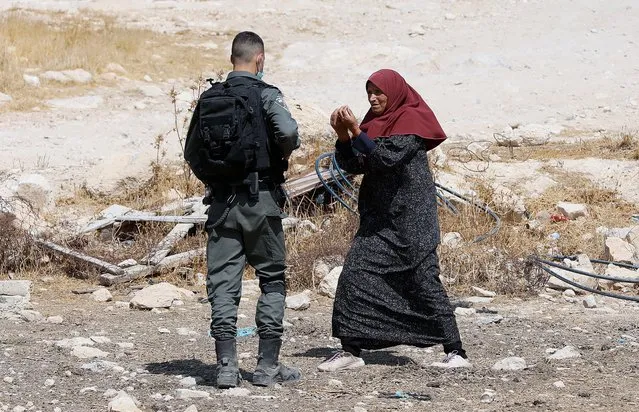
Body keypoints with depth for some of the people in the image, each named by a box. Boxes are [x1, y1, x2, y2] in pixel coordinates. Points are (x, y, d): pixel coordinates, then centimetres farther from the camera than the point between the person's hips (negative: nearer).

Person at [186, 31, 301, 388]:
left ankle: (227, 367, -3)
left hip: (222, 201, 3)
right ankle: (268, 365, 6)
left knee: (223, 284, 4)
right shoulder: (267, 95, -6)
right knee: (272, 281, 8)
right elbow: (288, 132, -22)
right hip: (261, 199, -3)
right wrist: (285, 152, -1)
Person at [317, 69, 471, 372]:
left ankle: (456, 352, -1)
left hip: (410, 219, -7)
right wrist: (343, 135, -8)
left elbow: (387, 157, -21)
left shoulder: (411, 119, -9)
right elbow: (352, 165, 8)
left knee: (424, 282, -6)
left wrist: (356, 132, -23)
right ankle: (351, 350, 0)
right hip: (379, 217, 7)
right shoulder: (375, 122, 13)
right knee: (354, 276, -3)